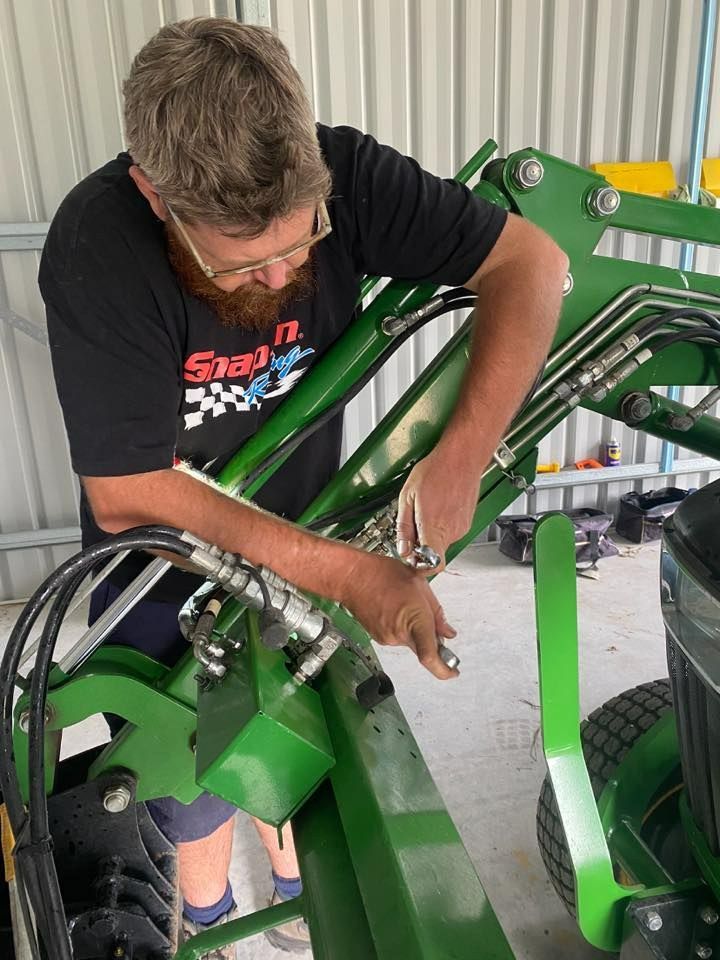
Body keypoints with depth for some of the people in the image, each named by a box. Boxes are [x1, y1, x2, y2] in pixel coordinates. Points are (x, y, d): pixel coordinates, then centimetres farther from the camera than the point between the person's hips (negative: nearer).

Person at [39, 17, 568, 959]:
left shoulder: (340, 172, -22)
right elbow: (127, 492, -29)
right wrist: (344, 570, -36)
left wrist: (461, 457, -33)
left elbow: (531, 259, -19)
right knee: (196, 769, 18)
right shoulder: (96, 247, -29)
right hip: (167, 582, -2)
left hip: (309, 544, 3)